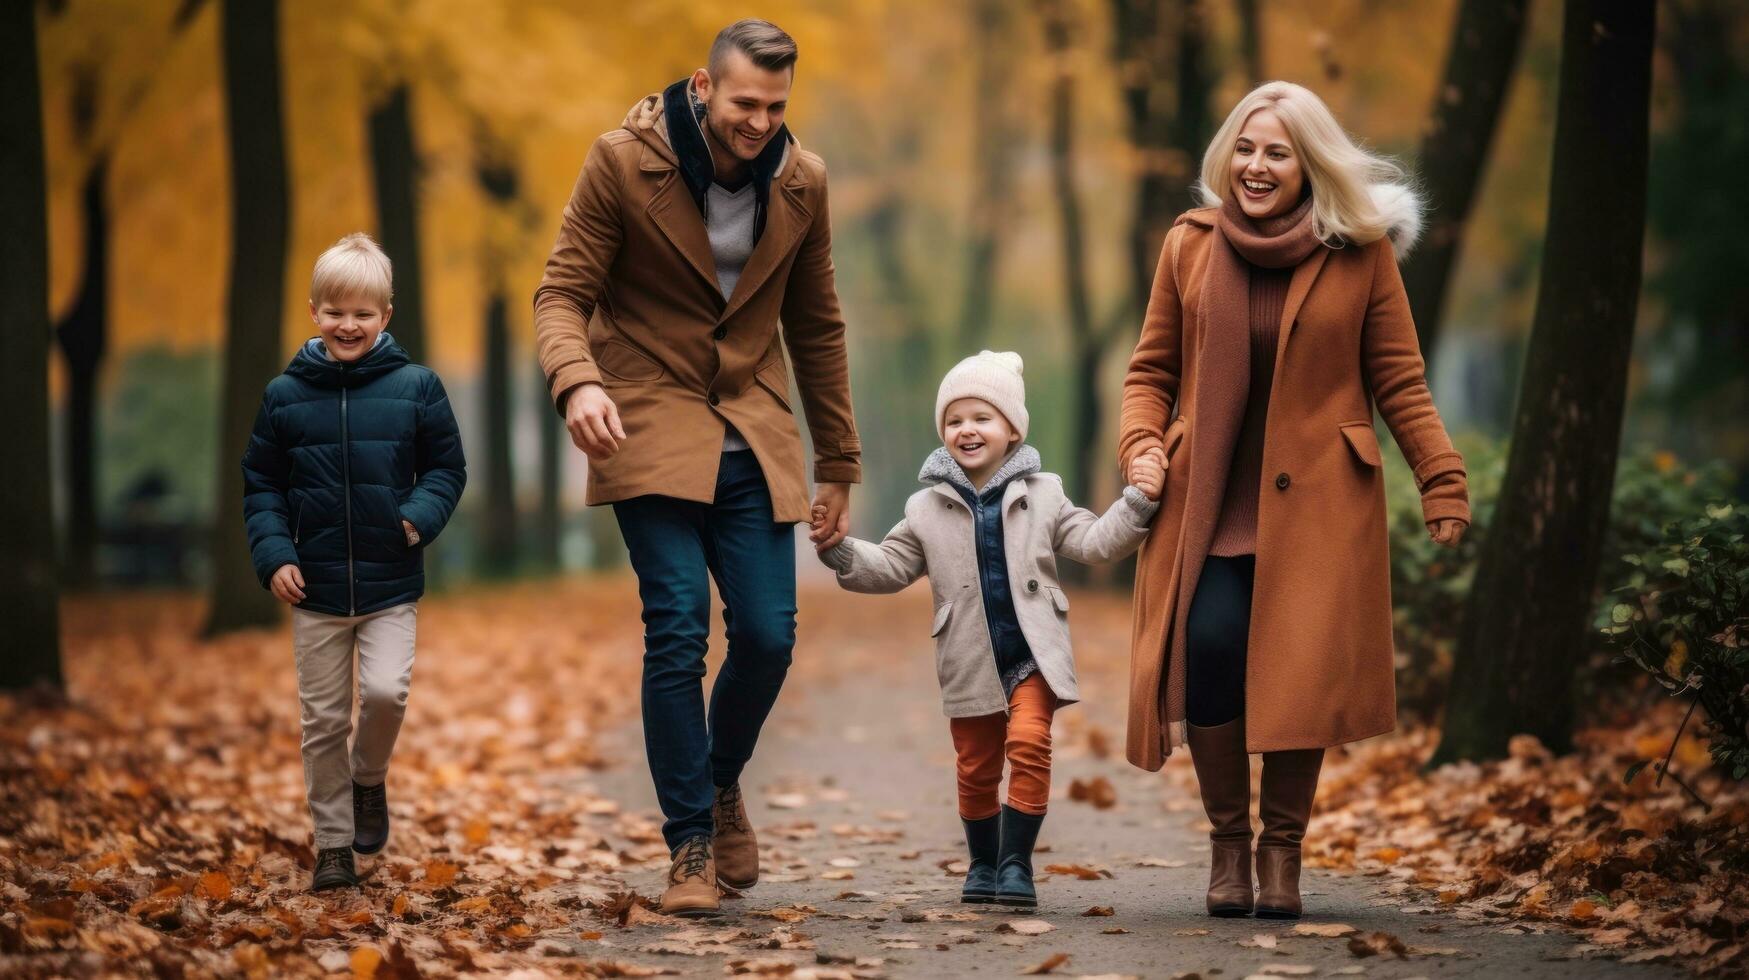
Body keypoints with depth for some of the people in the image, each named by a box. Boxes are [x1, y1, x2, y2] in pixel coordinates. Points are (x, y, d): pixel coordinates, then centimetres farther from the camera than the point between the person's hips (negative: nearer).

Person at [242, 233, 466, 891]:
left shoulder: (415, 387, -1)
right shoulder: (285, 395, 2)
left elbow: (446, 466, 6)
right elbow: (260, 484, 7)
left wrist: (422, 514, -13)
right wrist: (273, 554, -6)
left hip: (391, 588, -1)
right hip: (314, 590, 1)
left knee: (385, 690, -19)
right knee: (323, 719, 6)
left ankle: (370, 780, 12)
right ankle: (333, 843, 18)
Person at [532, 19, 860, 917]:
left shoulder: (801, 181, 3)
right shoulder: (623, 161, -8)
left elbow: (816, 327, 13)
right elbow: (562, 293, -7)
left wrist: (838, 464, 14)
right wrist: (576, 382, -29)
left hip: (753, 439, 3)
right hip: (650, 430, -3)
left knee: (768, 635, -5)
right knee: (678, 631, -13)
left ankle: (722, 782, 26)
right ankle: (690, 844, -1)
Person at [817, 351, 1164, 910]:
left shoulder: (1041, 496, 5)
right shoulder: (927, 509, 6)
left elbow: (1096, 543, 2)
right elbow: (889, 567, 8)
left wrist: (1137, 502, -13)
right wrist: (841, 552, -8)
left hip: (1033, 654, -1)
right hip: (969, 664, 2)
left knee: (1028, 741, -19)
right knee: (976, 767, 7)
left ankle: (1015, 864, -11)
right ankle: (983, 865, 27)